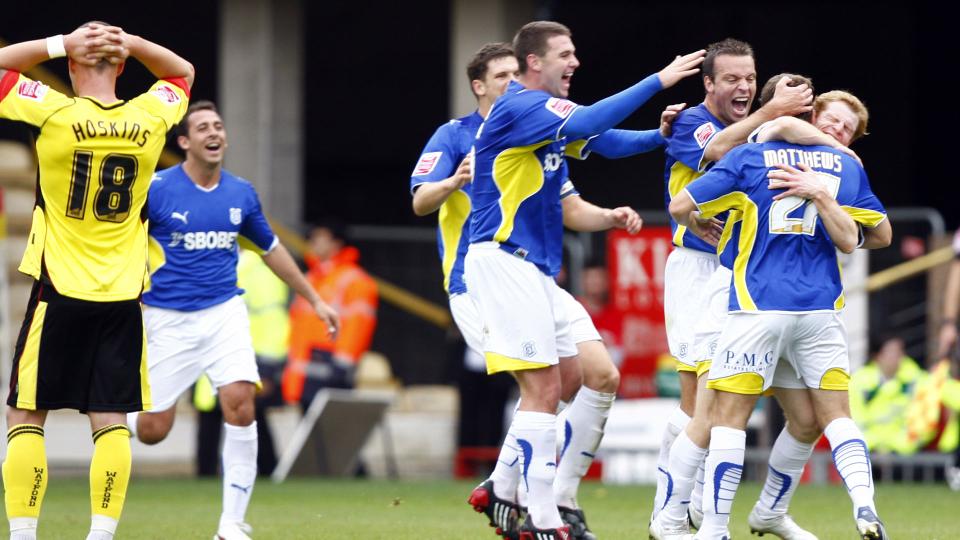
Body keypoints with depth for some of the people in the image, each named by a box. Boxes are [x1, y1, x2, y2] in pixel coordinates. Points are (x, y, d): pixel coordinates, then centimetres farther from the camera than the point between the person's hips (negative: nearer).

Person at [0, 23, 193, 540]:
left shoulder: (55, 113, -11)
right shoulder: (149, 119, -1)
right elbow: (182, 71, 20)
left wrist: (60, 43, -4)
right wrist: (132, 44, 3)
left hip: (59, 292, -3)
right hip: (121, 298, 3)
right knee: (110, 420, 4)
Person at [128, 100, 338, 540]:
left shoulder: (241, 193, 5)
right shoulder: (156, 189, -9)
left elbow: (270, 248, 20)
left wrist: (314, 299, 24)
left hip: (224, 313, 2)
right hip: (168, 320, -2)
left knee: (240, 404, -20)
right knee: (152, 431, -2)